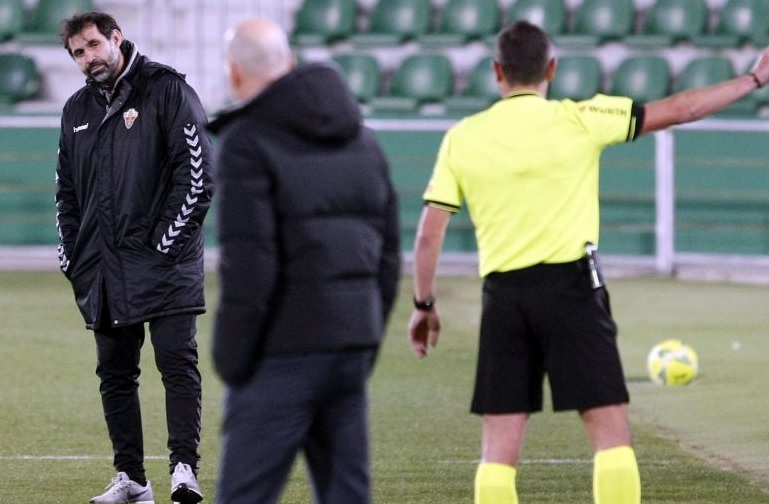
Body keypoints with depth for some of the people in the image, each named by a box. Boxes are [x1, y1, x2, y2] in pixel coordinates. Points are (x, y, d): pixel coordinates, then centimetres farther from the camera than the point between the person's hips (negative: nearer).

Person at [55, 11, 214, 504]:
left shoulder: (168, 90, -2)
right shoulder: (78, 110, 17)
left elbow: (197, 172, -8)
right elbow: (66, 192, 24)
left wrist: (170, 239, -13)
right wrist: (71, 257, 14)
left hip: (164, 263, -6)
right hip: (102, 269, 6)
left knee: (178, 362, -11)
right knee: (115, 372, 7)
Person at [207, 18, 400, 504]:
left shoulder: (247, 142, -9)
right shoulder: (361, 139, 14)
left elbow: (248, 268, -16)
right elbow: (388, 257, 15)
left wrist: (230, 364, -9)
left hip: (282, 353, -7)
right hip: (350, 347, 7)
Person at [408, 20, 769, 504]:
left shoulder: (461, 138, 5)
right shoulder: (577, 120, -2)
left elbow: (429, 234, 3)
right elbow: (677, 110, 2)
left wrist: (424, 305, 16)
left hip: (503, 296, 3)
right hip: (571, 286, -3)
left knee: (499, 446, 5)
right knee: (612, 432, 0)